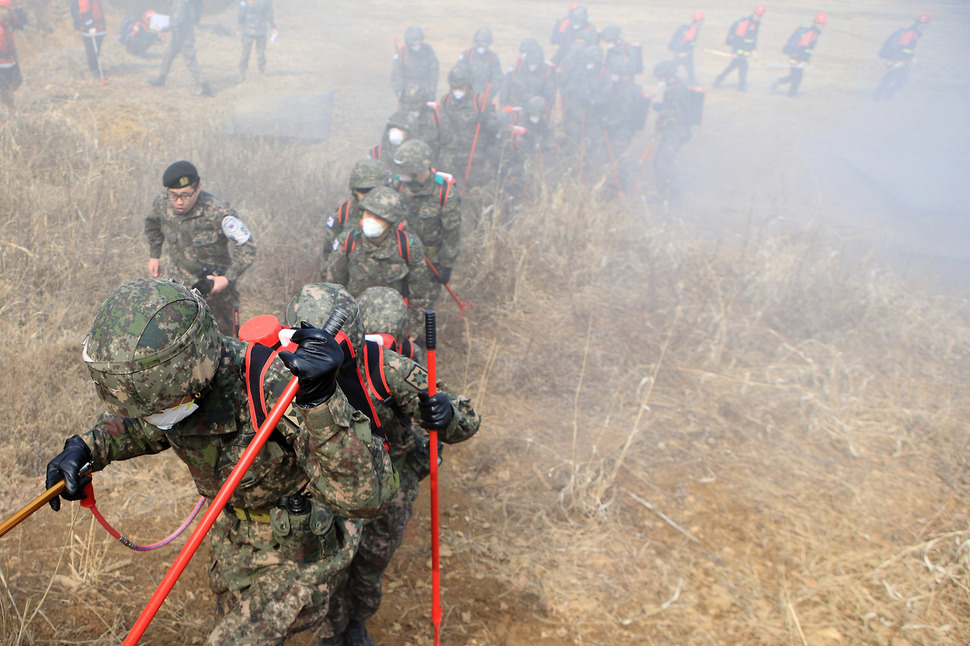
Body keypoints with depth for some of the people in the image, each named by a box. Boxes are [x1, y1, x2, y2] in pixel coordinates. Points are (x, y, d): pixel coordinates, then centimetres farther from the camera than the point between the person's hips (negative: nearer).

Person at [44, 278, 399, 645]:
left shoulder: (277, 388, -42)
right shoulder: (172, 378, -20)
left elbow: (367, 497, -46)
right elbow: (139, 425, 7)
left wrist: (322, 400, -59)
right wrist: (87, 448, -14)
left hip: (303, 550, -7)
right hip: (236, 533, 8)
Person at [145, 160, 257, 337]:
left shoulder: (217, 212, -29)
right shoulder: (161, 204, -13)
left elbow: (247, 247, -22)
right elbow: (153, 223, 14)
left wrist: (228, 279, -24)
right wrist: (154, 255, 16)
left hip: (216, 283, -3)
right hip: (180, 282, 4)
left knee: (224, 335, 12)